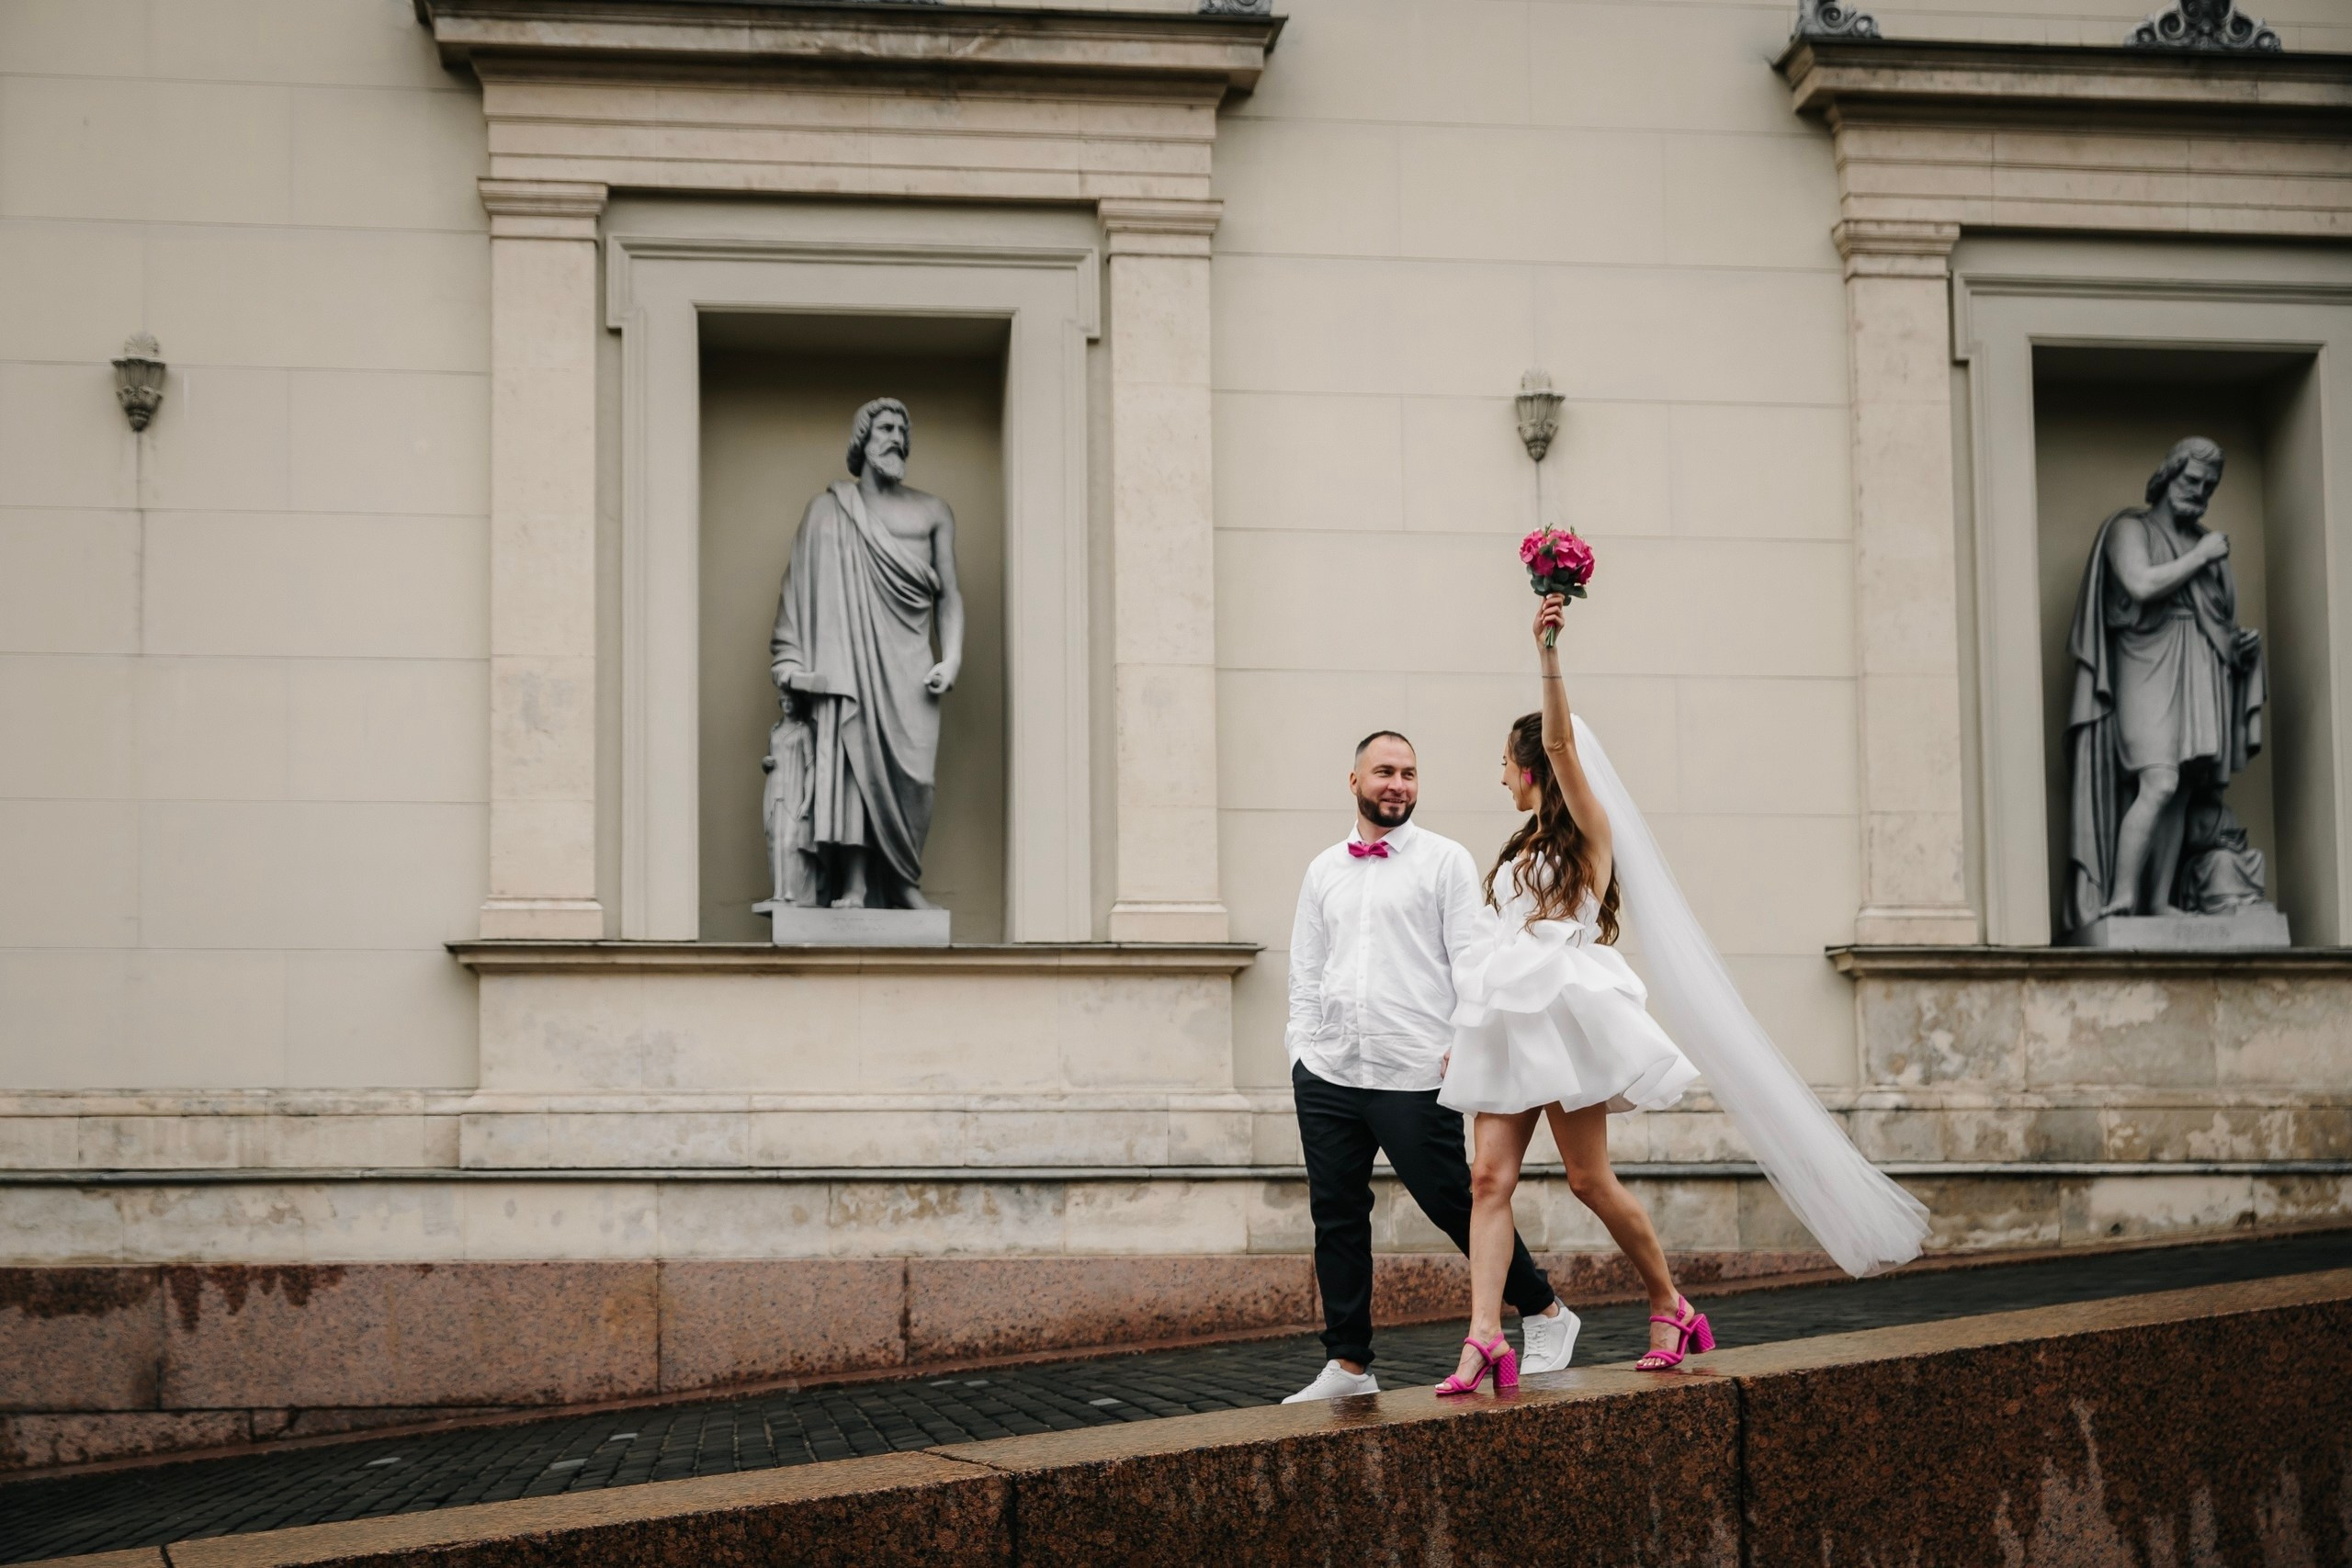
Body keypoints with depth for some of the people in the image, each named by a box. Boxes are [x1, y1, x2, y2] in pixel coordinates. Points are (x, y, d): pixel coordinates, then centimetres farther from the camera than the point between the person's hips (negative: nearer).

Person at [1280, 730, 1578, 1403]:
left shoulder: (1445, 861, 3)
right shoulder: (1323, 871, 15)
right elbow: (1306, 974, 17)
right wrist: (1302, 1050, 8)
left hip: (1414, 1076, -4)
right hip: (1327, 1072, 5)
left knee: (1457, 1206, -2)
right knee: (1336, 1217, 5)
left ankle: (1545, 1316, 16)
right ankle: (1348, 1365, 13)